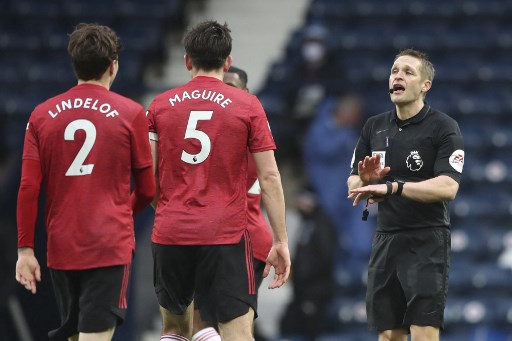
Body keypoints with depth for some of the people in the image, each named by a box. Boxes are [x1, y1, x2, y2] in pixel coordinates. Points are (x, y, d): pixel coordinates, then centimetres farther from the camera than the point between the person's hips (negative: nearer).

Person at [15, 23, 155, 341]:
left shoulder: (42, 115, 4)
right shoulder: (130, 113, -3)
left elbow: (28, 189, -1)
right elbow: (147, 189, 3)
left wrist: (25, 249, 4)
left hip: (61, 249, 4)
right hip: (110, 246, -3)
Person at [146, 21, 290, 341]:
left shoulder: (160, 105, 6)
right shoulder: (247, 105, 0)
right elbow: (269, 177, -2)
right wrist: (281, 241, 1)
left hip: (170, 233, 3)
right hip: (226, 236, -3)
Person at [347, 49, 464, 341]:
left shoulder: (444, 127, -7)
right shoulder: (374, 127, 10)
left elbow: (448, 187, -19)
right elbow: (353, 187, 14)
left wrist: (392, 187, -27)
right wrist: (365, 180, -11)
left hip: (427, 243, -6)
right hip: (386, 240, 6)